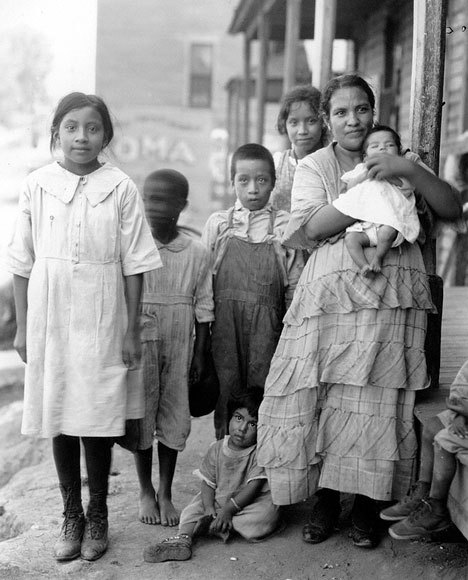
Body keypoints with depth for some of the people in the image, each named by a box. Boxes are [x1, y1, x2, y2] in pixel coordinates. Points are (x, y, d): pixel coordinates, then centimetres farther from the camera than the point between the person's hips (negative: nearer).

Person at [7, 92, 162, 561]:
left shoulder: (121, 189, -4)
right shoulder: (37, 185, 1)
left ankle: (97, 515, 21)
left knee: (98, 418, 2)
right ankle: (71, 515, 24)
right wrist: (22, 327, 4)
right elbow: (23, 264, 5)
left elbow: (133, 267, -1)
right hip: (49, 320, 2)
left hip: (101, 322, -2)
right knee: (58, 417, 9)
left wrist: (132, 331, -1)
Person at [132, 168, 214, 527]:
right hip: (140, 345, -1)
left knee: (173, 420, 8)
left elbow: (203, 308, 3)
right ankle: (146, 491, 24)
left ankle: (165, 493, 23)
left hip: (179, 348, 1)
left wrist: (200, 354, 2)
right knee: (141, 417, 7)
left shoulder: (196, 252, -1)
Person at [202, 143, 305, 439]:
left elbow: (294, 284, 5)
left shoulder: (285, 225, 3)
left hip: (267, 324, -1)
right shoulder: (218, 223, 7)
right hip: (224, 323, 1)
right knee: (225, 387, 4)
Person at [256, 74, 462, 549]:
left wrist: (409, 171, -12)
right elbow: (315, 226, -7)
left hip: (389, 300, 1)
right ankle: (325, 498, 16)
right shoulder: (313, 166, 10)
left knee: (377, 403, -1)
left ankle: (366, 502, 15)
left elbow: (452, 209, 2)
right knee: (323, 400, -2)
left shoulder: (401, 161, 14)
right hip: (331, 297, 0)